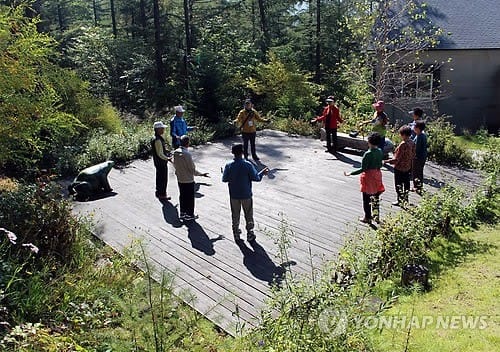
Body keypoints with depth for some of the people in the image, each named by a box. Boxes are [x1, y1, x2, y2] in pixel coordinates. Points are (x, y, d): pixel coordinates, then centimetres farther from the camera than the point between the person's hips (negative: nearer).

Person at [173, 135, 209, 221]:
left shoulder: (175, 152, -4)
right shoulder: (187, 154, -25)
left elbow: (175, 165, 8)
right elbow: (192, 168, -19)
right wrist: (201, 174, -7)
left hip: (180, 179, 7)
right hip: (188, 180, -7)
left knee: (182, 196, 19)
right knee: (190, 198, 9)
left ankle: (182, 213, 30)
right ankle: (190, 215, 20)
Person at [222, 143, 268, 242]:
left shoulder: (228, 166, -12)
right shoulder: (248, 165, -18)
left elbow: (224, 179, -3)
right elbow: (256, 178, -13)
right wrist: (262, 173, 6)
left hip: (234, 195, 2)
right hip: (246, 195, -1)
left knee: (235, 215, 18)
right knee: (248, 215, 15)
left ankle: (236, 234, 29)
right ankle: (250, 234, 24)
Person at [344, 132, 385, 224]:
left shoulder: (368, 154, -23)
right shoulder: (380, 152, -2)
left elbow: (363, 169, -24)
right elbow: (380, 165, 9)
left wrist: (350, 173, -21)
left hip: (368, 176, -7)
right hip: (377, 175, 7)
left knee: (366, 198, 7)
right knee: (376, 197, 17)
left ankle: (367, 217, 17)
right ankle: (376, 216, 25)